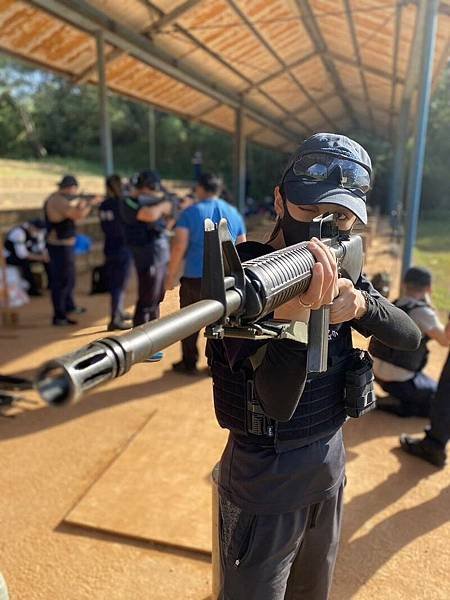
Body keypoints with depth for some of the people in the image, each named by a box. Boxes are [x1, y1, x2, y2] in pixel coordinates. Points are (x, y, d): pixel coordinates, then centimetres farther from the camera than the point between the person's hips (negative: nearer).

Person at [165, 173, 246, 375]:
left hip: (195, 277, -3)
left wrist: (171, 275, -6)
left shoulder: (191, 212, -5)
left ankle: (189, 363, 20)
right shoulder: (233, 213, 9)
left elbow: (179, 246, -13)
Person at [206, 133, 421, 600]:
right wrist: (297, 313, -48)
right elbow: (278, 404, -30)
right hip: (265, 479, -6)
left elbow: (410, 337, -4)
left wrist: (361, 303, -25)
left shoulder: (338, 269, -2)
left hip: (331, 462, 6)